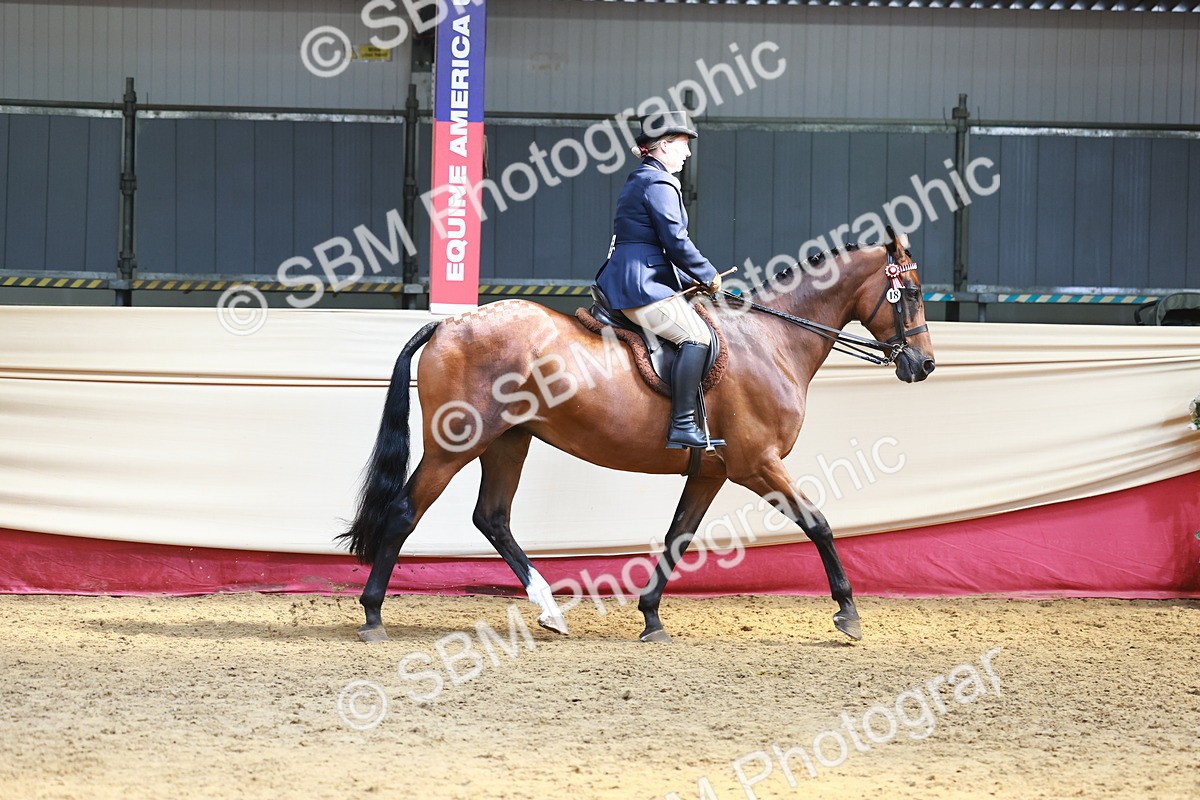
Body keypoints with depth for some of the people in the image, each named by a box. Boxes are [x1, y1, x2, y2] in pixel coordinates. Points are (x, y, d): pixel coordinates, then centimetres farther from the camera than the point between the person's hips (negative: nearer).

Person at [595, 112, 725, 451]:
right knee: (696, 336, -18)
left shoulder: (638, 181, 23)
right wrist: (709, 276, -3)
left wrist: (692, 281, 23)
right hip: (643, 283, -11)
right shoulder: (660, 184, -10)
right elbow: (676, 242, -16)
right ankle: (682, 426, -25)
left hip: (619, 281, 11)